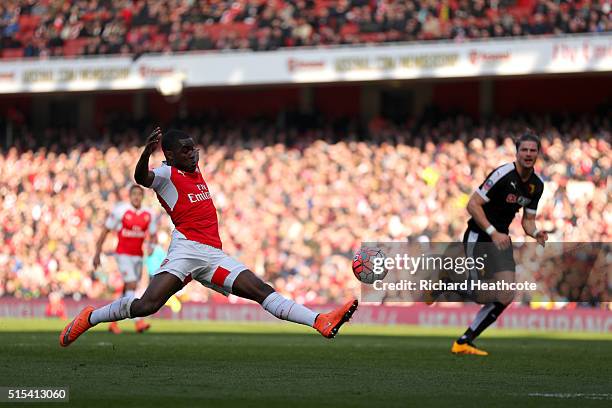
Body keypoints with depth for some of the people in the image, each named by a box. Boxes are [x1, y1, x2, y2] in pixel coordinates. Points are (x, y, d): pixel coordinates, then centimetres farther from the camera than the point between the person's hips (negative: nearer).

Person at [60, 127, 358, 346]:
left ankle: (321, 322, -18)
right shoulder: (167, 174, -1)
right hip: (187, 248, -7)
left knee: (261, 290, -6)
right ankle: (89, 318, -4)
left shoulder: (196, 170, 24)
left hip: (213, 254, 7)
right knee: (146, 305, -22)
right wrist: (147, 151, -41)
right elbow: (141, 177, -25)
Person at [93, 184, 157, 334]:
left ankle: (113, 322, 19)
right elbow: (105, 231, -4)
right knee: (132, 285, -17)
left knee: (127, 291, 8)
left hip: (138, 256, 5)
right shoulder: (120, 211, -10)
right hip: (123, 254, -5)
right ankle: (138, 322, -22)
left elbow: (153, 235, 14)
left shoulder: (148, 215, 3)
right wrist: (97, 253, -3)